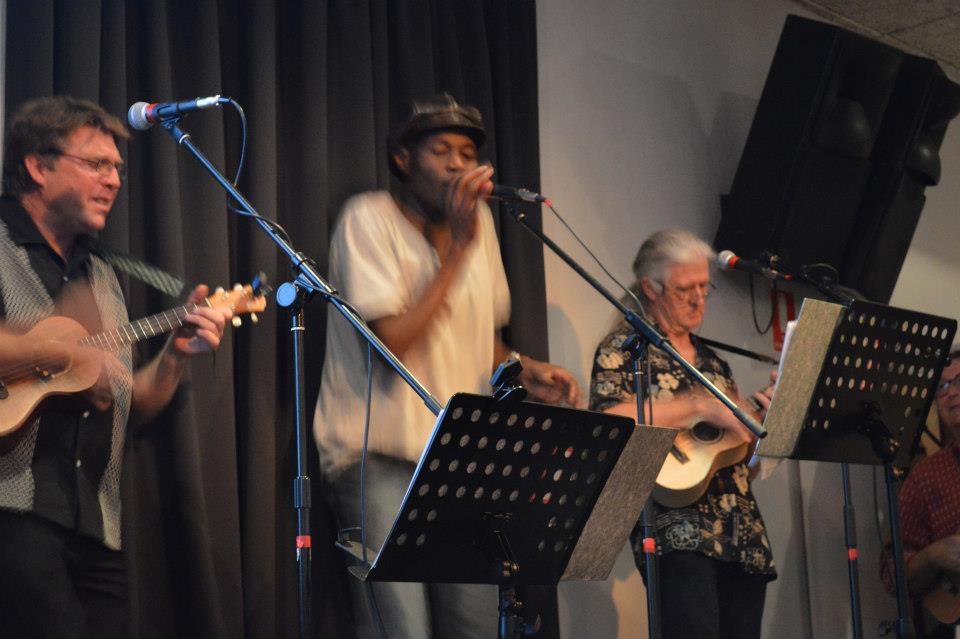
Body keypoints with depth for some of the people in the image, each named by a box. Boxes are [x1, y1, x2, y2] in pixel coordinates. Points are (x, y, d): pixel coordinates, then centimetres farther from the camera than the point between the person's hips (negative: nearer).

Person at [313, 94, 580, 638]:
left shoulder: (479, 218, 10)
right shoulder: (369, 218, -9)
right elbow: (392, 340, -20)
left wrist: (528, 371, 1)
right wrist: (459, 246, -19)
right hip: (379, 455, -6)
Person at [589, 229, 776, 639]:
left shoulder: (711, 361, 24)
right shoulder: (624, 348, 4)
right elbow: (609, 420, -15)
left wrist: (765, 415, 5)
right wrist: (699, 406, -15)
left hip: (743, 536, 7)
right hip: (677, 532, -7)